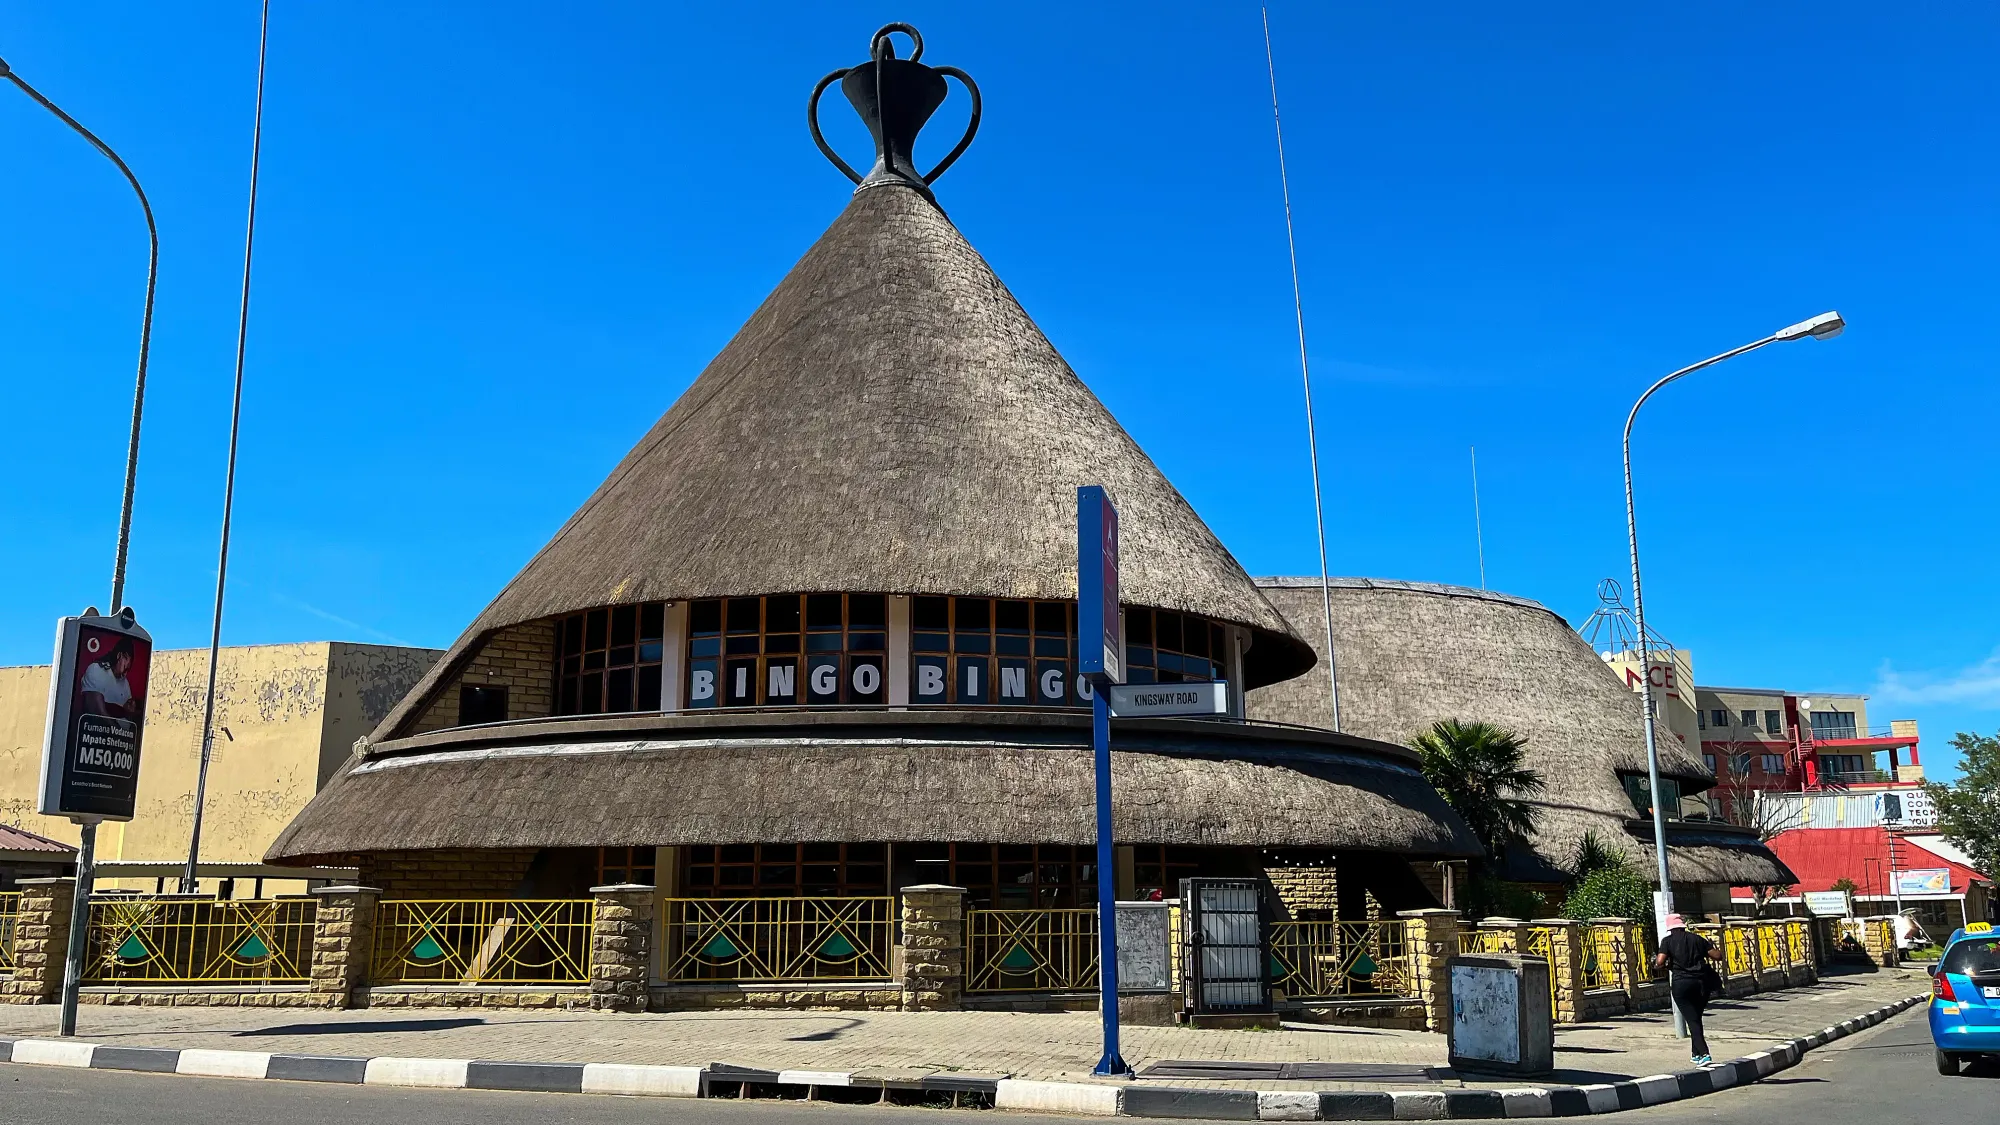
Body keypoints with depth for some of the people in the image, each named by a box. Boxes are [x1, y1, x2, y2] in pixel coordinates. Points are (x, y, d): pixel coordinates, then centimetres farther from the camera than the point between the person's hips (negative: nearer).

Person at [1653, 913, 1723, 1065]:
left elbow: (1660, 962, -11)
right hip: (1701, 982, 4)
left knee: (1692, 1020, -3)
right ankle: (1696, 1054, 25)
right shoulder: (1697, 939, 11)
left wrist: (1656, 965, 11)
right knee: (1697, 1018, 19)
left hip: (1681, 983, -4)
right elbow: (1718, 956, 10)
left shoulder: (1668, 941, 1)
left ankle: (1704, 1054, -16)